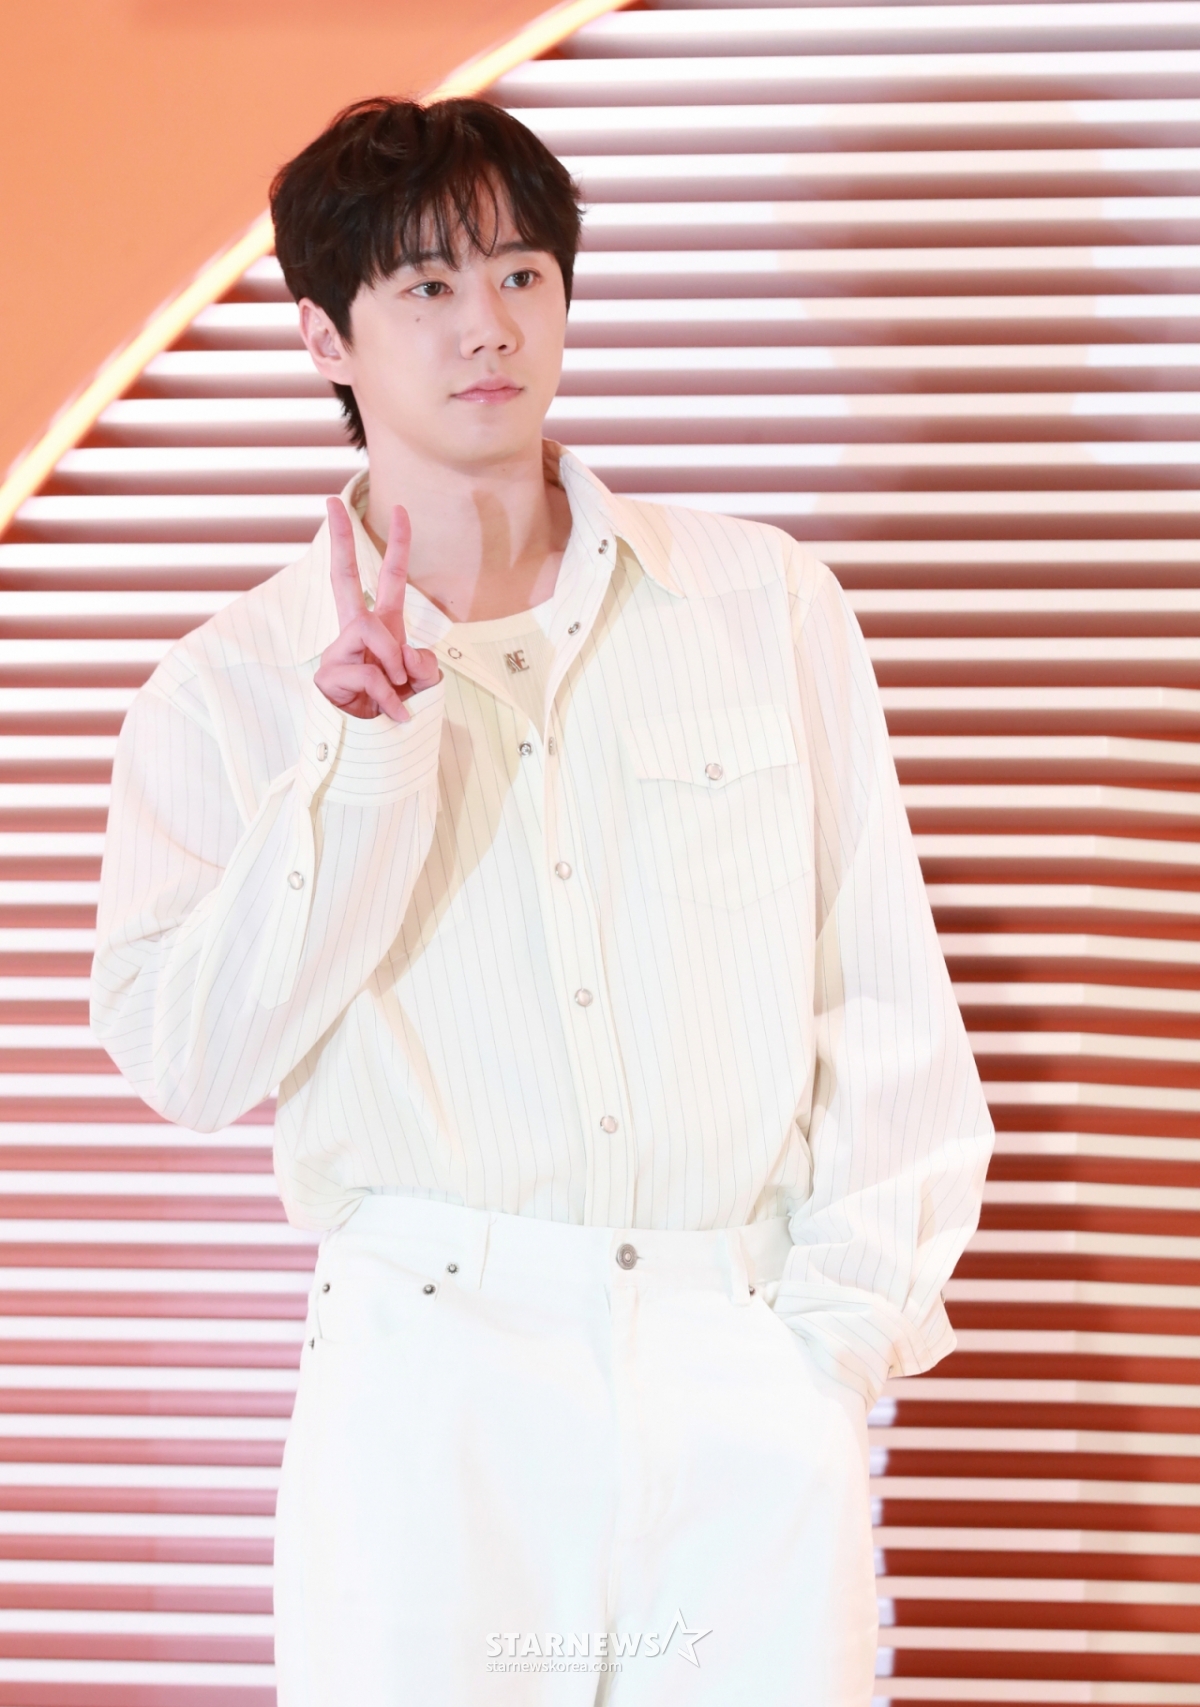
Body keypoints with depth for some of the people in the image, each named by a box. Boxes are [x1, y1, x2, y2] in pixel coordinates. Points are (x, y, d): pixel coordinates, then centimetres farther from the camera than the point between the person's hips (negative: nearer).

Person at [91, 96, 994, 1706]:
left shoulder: (767, 602, 9)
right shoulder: (236, 687, 7)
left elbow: (882, 988, 8)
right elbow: (183, 1056, -3)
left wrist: (854, 1304, -1)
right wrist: (358, 772, -11)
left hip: (754, 1380, 1)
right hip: (432, 1380, -1)